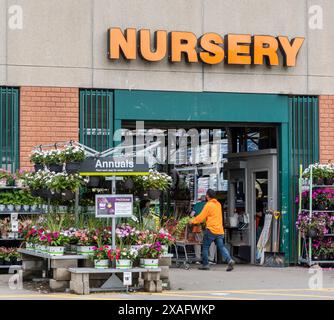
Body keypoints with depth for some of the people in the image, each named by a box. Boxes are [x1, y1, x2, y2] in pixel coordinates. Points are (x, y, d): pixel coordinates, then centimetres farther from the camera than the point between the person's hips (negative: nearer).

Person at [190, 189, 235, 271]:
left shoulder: (208, 205, -8)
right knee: (221, 247, 4)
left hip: (211, 230, -6)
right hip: (220, 230, 6)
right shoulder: (218, 204, 15)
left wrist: (193, 221, 9)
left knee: (205, 247, 6)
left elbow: (201, 217, -6)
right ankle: (229, 260, -16)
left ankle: (205, 264, 8)